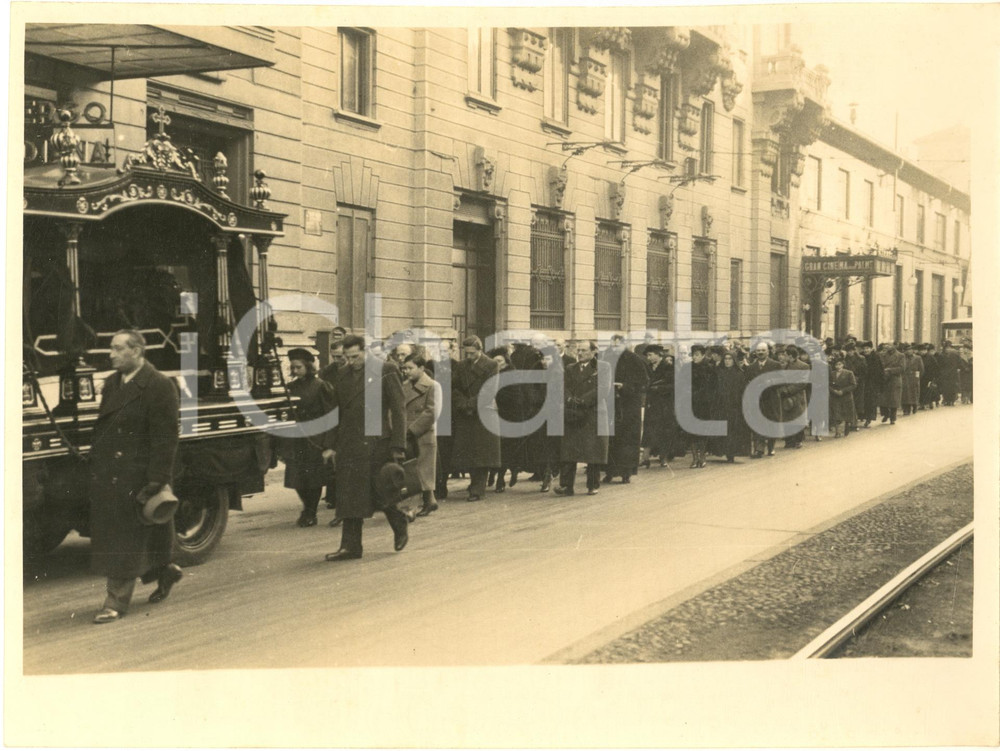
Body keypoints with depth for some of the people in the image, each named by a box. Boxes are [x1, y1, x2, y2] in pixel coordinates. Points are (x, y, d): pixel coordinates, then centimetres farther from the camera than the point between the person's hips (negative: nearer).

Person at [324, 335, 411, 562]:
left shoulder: (385, 370, -4)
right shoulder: (342, 374, 11)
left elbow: (398, 410, -6)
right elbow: (337, 412, 16)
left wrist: (398, 446, -10)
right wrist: (334, 446, 12)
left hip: (377, 443, -4)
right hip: (349, 445, 5)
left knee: (383, 491, 3)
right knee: (350, 497, 3)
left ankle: (400, 528, 29)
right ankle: (350, 546, 9)